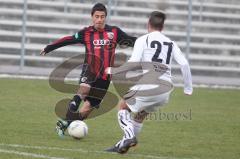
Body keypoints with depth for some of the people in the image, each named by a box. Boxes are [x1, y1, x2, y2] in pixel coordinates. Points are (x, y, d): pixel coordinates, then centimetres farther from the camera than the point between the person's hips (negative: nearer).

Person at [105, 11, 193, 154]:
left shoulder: (143, 40, 4)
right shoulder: (171, 43, 18)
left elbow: (134, 63, -8)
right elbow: (184, 64, 7)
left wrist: (113, 71, 3)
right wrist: (188, 88, 12)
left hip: (148, 84, -5)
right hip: (166, 88, 5)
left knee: (123, 106, 16)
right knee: (141, 114, 26)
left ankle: (129, 136, -7)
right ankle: (123, 144, 25)